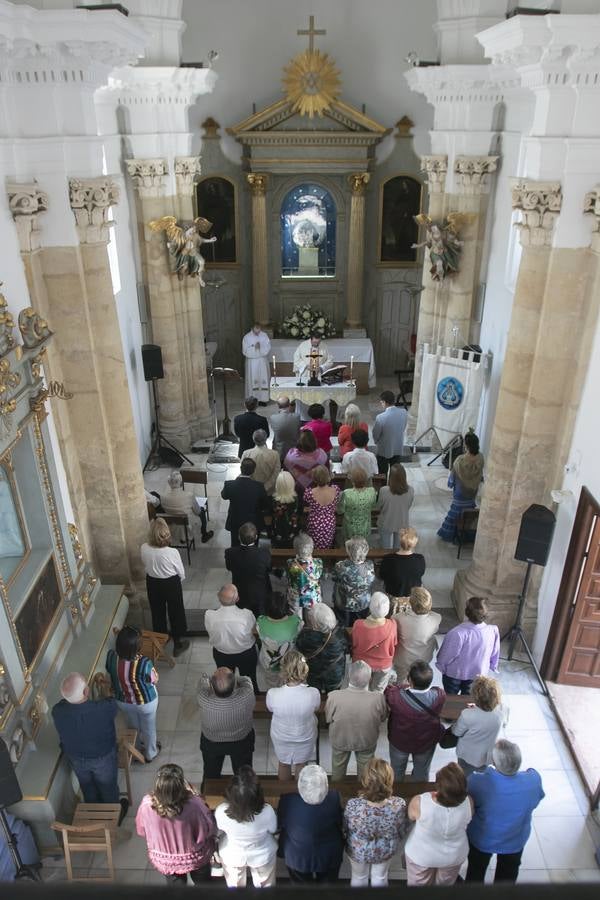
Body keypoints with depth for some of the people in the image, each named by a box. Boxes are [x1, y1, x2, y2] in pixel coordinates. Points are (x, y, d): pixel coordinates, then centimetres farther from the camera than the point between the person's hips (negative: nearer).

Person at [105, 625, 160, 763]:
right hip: (145, 702, -4)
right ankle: (150, 753, 53)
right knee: (148, 728, 28)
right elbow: (155, 680, -19)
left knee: (133, 726, 35)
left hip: (122, 701, 4)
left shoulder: (111, 656, -29)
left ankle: (137, 748, 63)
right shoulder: (144, 663, -41)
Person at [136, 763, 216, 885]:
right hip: (195, 858, -2)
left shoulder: (147, 804, -32)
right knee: (202, 882, 32)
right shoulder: (193, 805, -39)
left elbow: (141, 831, -10)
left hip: (164, 861, 2)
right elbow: (210, 828, -19)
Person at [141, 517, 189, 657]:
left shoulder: (144, 549, -20)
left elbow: (146, 565, 1)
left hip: (152, 583, 3)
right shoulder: (172, 552, -30)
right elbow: (181, 573, -14)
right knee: (175, 613, 19)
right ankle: (178, 643, 36)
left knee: (157, 611, 26)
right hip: (171, 583, -3)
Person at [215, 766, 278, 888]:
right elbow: (273, 831, -15)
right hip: (262, 855, -1)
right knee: (265, 885, 32)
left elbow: (219, 832, -14)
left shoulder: (221, 811, -38)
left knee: (234, 886, 34)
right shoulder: (267, 812, -39)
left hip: (232, 855, 1)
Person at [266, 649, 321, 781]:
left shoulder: (272, 694, -36)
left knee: (283, 765, 31)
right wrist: (303, 683, -5)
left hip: (281, 738, 0)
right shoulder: (313, 694, -36)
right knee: (301, 765, 31)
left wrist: (284, 684, -12)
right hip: (305, 738, 0)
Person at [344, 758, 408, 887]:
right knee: (380, 878, 33)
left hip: (358, 851, -1)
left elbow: (346, 828, -17)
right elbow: (402, 832, -15)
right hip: (385, 851, 1)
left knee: (359, 878, 32)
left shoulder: (353, 806, -40)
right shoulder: (399, 805, -36)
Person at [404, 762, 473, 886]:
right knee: (445, 885, 33)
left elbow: (411, 817, -15)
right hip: (454, 855, 2)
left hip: (421, 855, -2)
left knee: (417, 885, 28)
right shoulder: (468, 803, -33)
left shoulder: (419, 803, -40)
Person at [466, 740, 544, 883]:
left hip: (482, 839, -2)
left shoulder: (478, 782, -40)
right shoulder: (533, 780, -34)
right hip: (515, 840, 2)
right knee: (507, 876, 33)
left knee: (476, 874, 30)